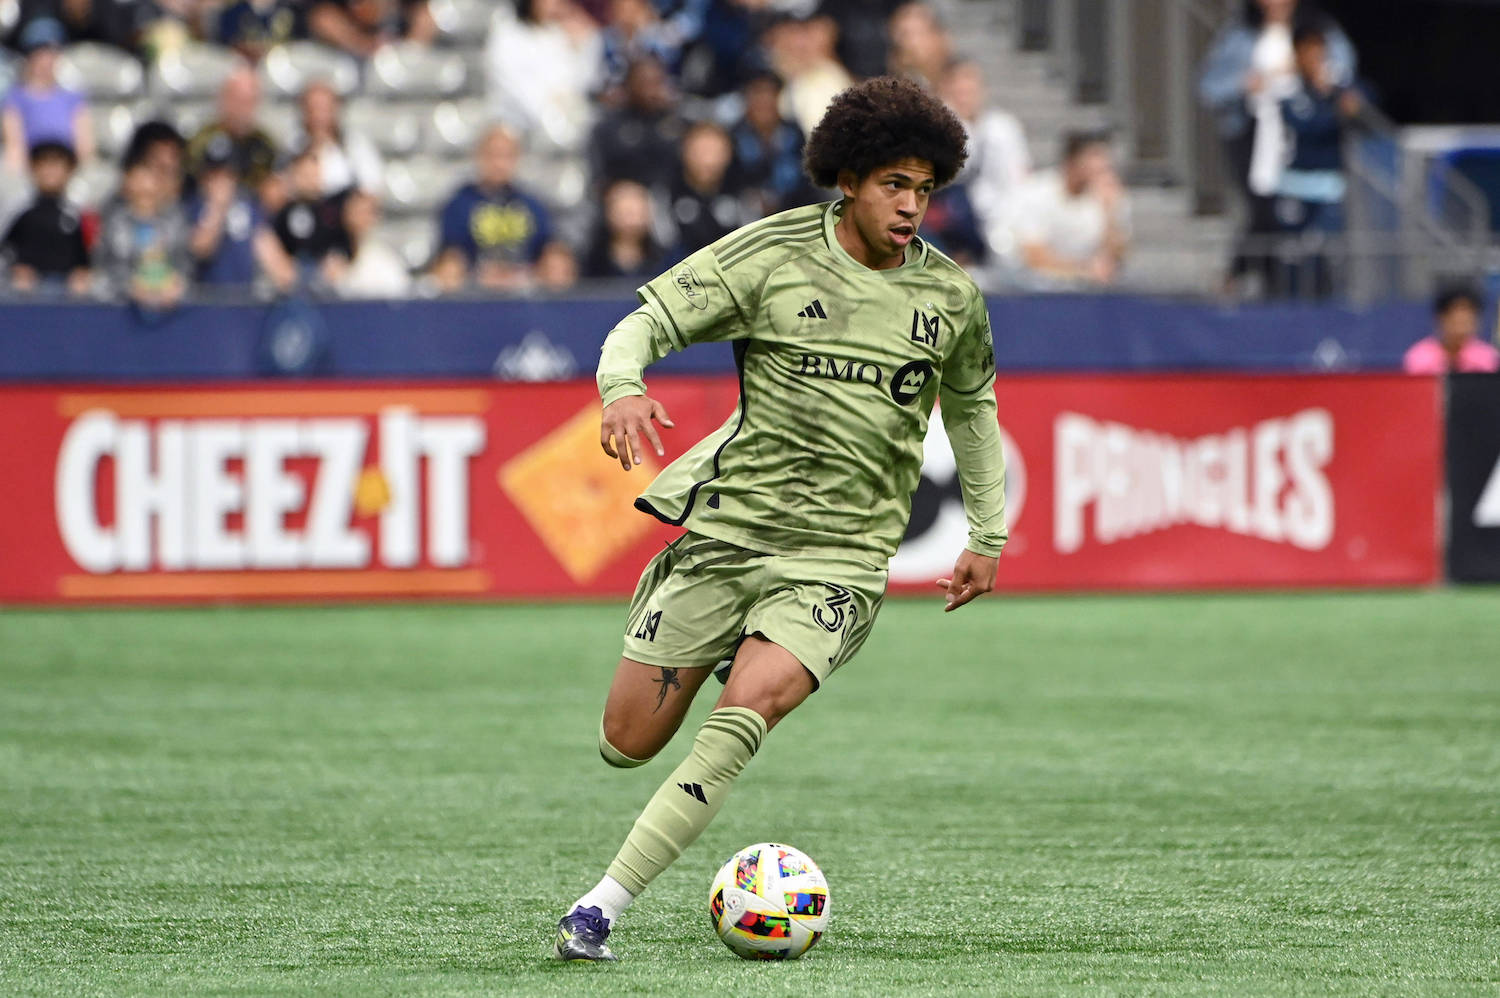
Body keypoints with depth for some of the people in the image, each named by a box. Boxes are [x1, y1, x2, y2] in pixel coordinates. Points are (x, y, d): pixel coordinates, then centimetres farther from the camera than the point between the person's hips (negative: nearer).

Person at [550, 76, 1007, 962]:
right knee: (626, 745, 2)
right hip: (729, 526, 0)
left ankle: (602, 909, -24)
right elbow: (647, 322, -6)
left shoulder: (951, 297, 5)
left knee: (750, 708, -27)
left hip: (841, 557, 0)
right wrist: (622, 388, -29)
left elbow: (972, 406, 24)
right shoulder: (774, 255, -5)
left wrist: (988, 537, 25)